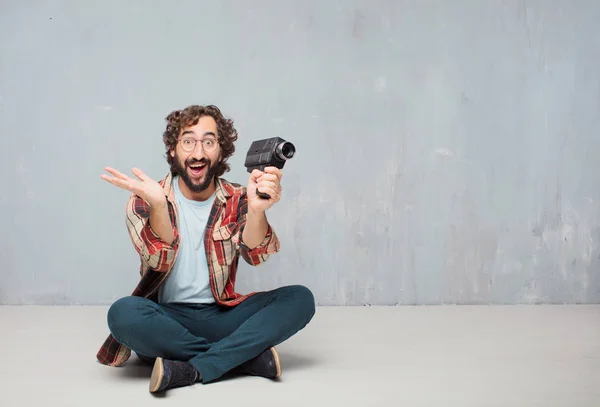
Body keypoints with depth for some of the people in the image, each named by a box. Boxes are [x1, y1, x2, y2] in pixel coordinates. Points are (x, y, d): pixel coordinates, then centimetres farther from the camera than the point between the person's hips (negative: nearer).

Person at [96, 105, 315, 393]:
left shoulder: (237, 200, 3)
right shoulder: (144, 201, -1)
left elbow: (254, 255, -17)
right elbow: (161, 261, -17)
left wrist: (256, 209, -39)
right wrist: (158, 204, -36)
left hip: (221, 318, 2)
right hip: (167, 321, -1)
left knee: (300, 299, -19)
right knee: (123, 313, -34)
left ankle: (193, 370, -26)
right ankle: (249, 356, -22)